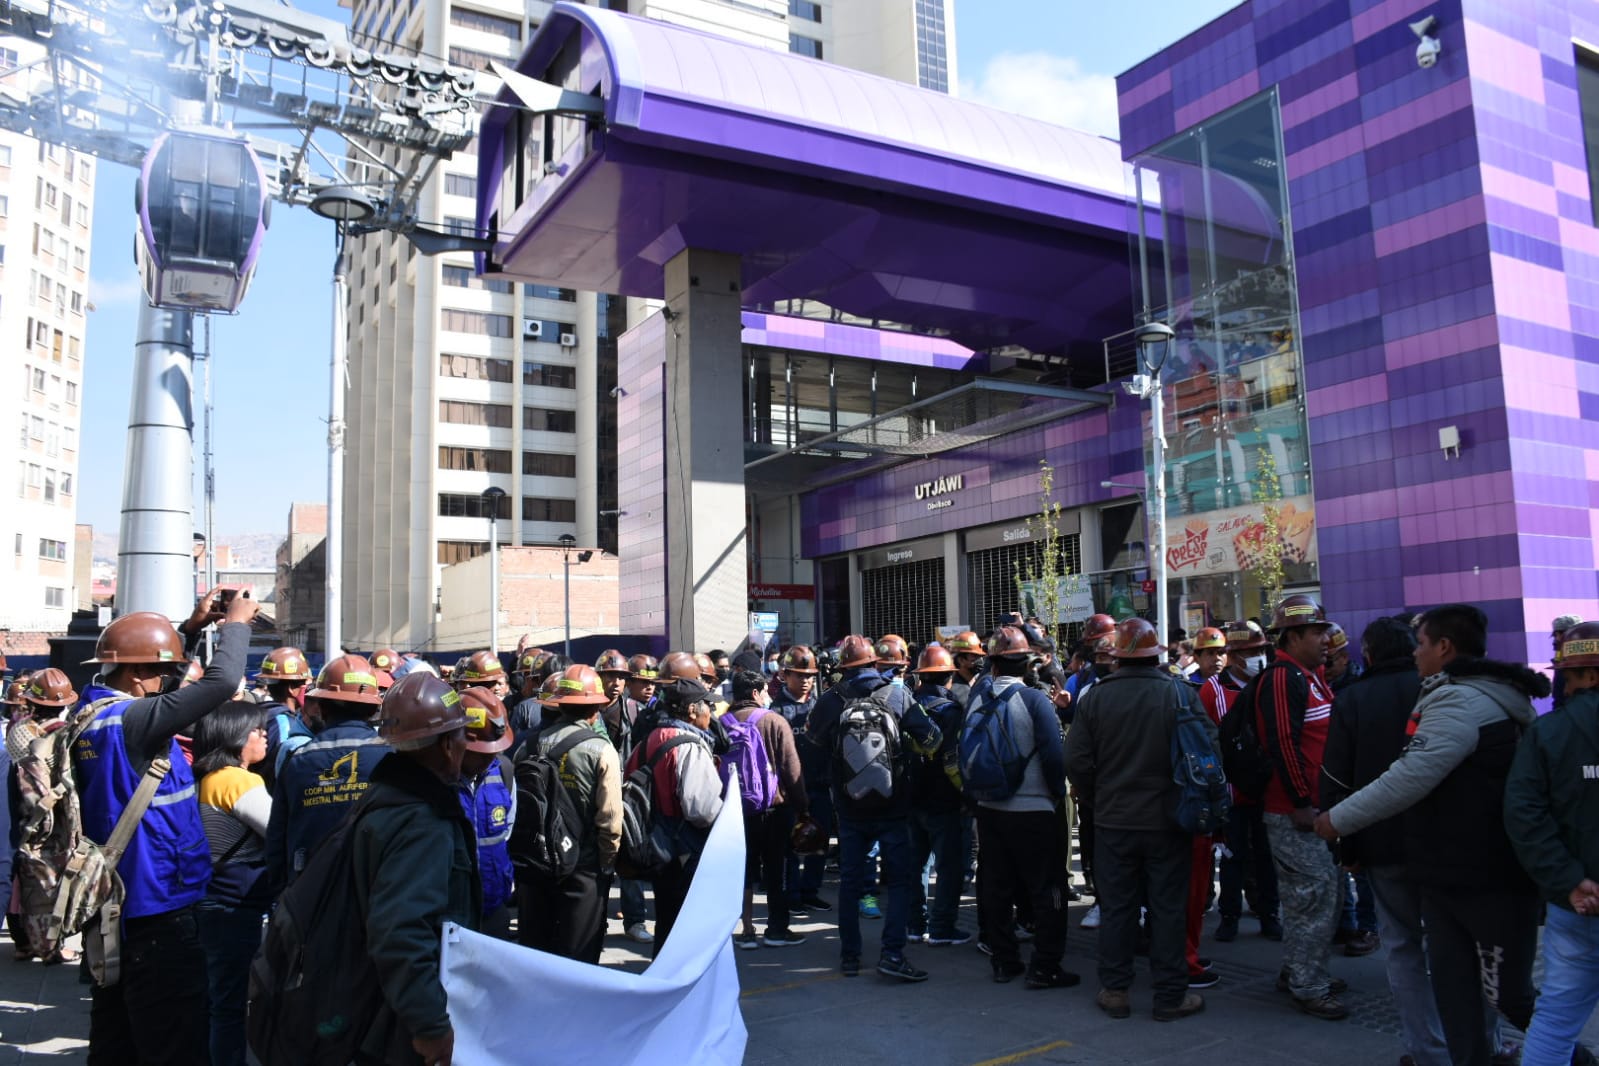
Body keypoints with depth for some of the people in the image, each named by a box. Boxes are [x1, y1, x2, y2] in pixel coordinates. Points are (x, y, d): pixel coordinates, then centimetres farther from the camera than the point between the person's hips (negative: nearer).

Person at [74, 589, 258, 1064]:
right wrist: (236, 624, -11)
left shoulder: (96, 713, 5)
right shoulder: (128, 721, -22)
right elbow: (221, 682, -27)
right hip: (155, 908, -10)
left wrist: (194, 627, 15)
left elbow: (150, 669, 23)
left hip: (114, 903, 10)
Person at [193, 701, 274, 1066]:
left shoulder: (209, 778, 10)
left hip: (217, 905, 9)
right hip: (237, 910, -9)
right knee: (232, 1004, 1)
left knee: (223, 1001, 17)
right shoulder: (239, 781, -16)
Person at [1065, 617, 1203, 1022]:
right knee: (1167, 907, 8)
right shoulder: (1178, 692, -9)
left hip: (1113, 821, 1)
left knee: (1116, 906, 10)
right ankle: (1171, 996, 15)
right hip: (1166, 819, -1)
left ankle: (1115, 991, 19)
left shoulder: (1095, 696, -5)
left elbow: (1077, 761, -5)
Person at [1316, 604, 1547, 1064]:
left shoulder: (1460, 702, -19)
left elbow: (1409, 779, -25)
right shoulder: (1489, 695, 14)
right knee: (1454, 986, 11)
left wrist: (1338, 819, -15)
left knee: (1507, 993, 2)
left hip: (1493, 880, -10)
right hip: (1449, 873, 10)